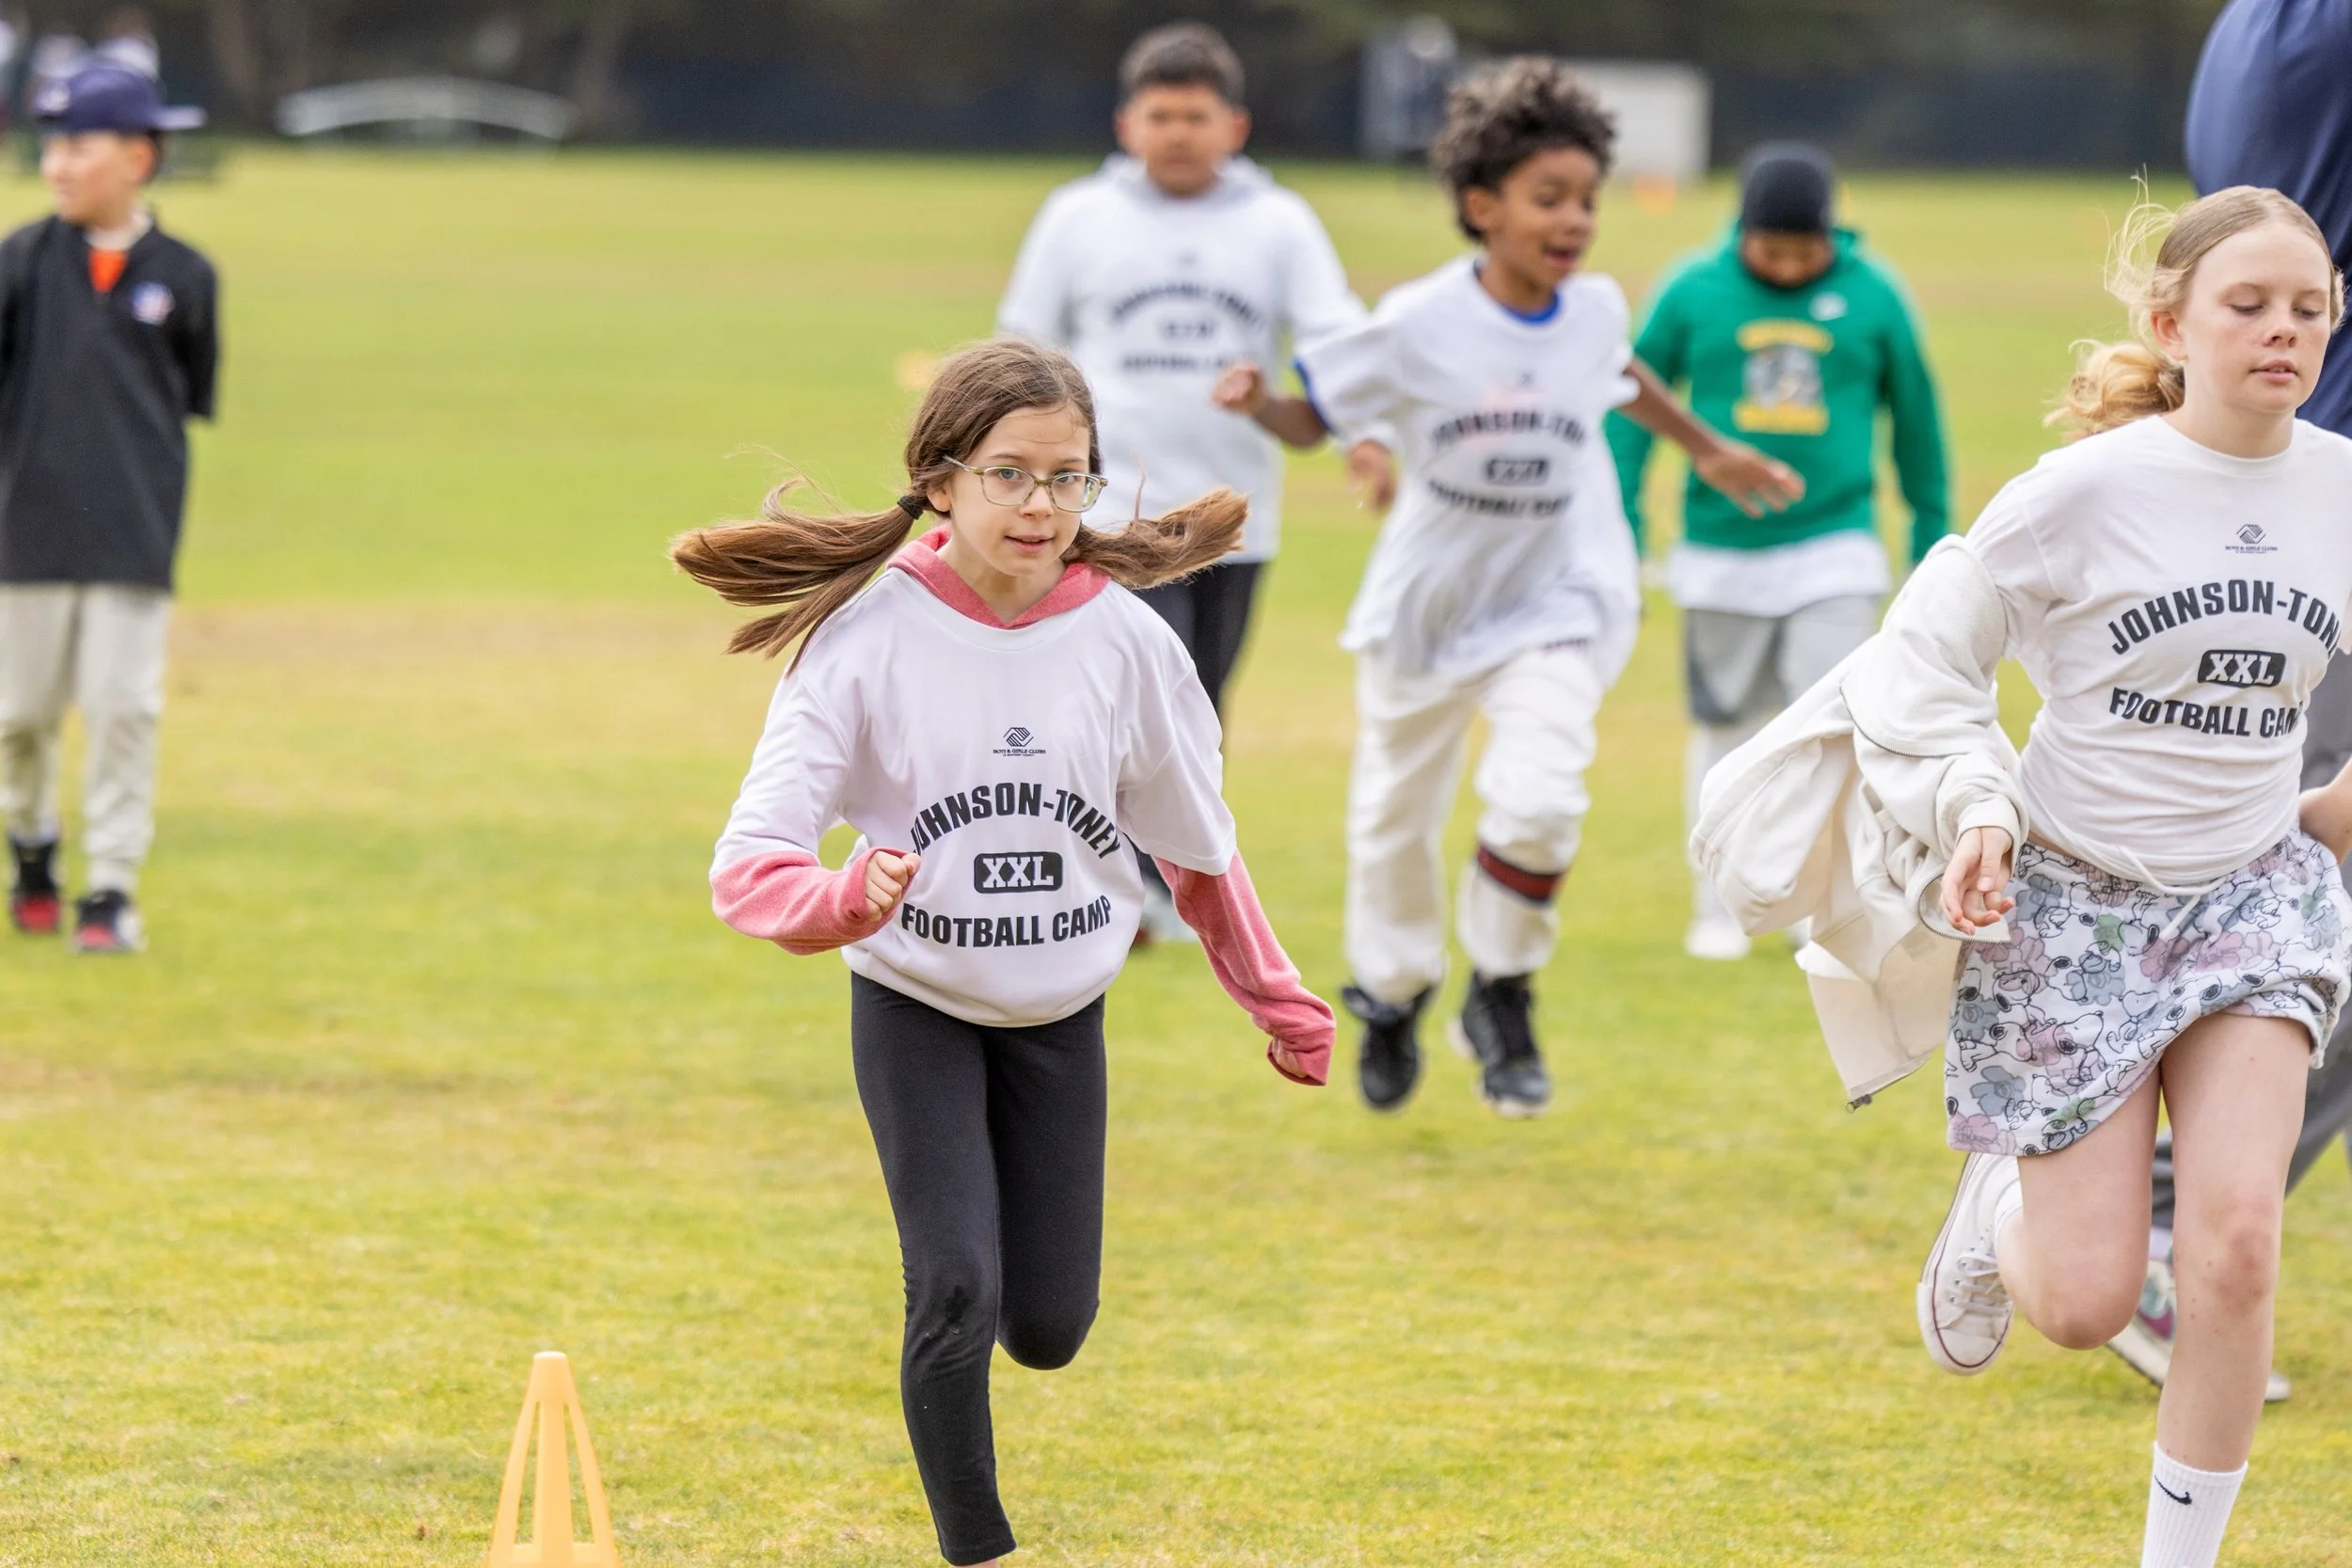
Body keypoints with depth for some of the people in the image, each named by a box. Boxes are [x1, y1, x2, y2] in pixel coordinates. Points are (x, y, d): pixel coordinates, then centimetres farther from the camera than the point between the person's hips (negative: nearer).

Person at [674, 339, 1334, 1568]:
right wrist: (843, 901, -43)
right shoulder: (867, 635, -17)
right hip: (915, 1012, -3)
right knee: (956, 1294, -16)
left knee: (1048, 1326, 4)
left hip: (1062, 1016, 3)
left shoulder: (1125, 643, -10)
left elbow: (1195, 848, 7)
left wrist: (1277, 1003, 14)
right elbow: (748, 865, -22)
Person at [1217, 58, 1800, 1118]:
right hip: (1428, 601, -1)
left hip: (1556, 602, 1)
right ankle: (1394, 994, 43)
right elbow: (1315, 416, -10)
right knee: (1395, 825, 14)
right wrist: (1256, 403, -32)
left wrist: (1710, 454, 27)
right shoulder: (1419, 326, -19)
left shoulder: (1592, 310, -8)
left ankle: (1502, 999, 2)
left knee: (1537, 800, -22)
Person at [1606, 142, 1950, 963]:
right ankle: (1720, 909, 19)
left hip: (1835, 550, -1)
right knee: (1727, 732, 8)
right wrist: (1619, 530, 3)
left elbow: (1916, 420, 12)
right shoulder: (1694, 293, -2)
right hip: (1720, 553, 1)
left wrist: (1933, 536, 16)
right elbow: (1633, 408, 6)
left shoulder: (1872, 296, 0)